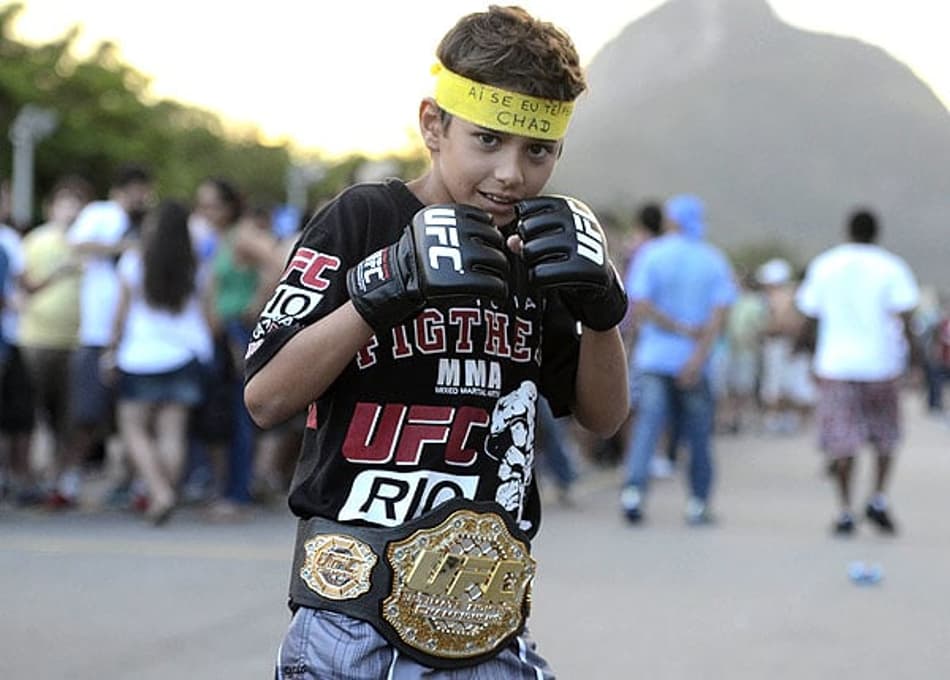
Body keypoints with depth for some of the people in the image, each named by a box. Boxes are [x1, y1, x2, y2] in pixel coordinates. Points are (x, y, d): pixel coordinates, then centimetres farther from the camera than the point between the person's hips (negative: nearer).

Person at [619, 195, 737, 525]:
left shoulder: (652, 255, -1)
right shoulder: (715, 260, 3)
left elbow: (640, 307, -11)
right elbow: (719, 314, -8)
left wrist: (682, 329, -7)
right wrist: (699, 354, -13)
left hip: (655, 358, -1)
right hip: (695, 362, 1)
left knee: (646, 427, -3)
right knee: (698, 435, 10)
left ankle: (633, 489, -20)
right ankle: (698, 504, 13)